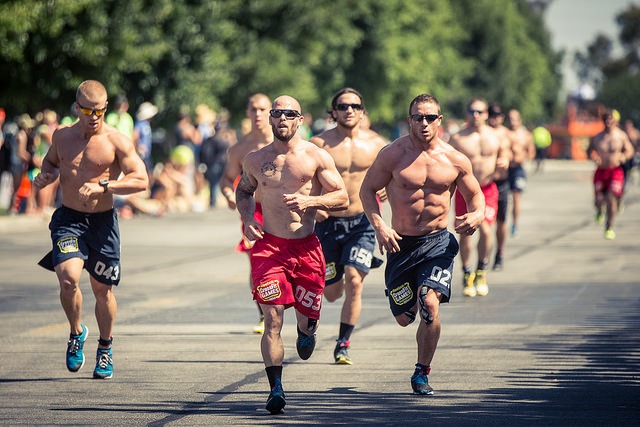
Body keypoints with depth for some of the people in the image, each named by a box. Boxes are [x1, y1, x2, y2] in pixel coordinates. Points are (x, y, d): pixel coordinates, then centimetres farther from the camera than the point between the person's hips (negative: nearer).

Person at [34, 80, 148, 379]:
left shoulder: (117, 141, -8)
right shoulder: (62, 136, 3)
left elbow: (141, 180, -15)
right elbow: (51, 160, 25)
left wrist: (103, 186, -27)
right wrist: (46, 174, 0)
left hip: (102, 220, -1)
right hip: (68, 219, 1)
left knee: (102, 288, 7)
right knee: (68, 278, -21)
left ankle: (105, 349, 30)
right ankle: (76, 332, 6)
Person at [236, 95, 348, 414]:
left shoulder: (316, 157, -1)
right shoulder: (255, 160, 7)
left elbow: (342, 198, -2)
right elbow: (243, 190, 25)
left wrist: (309, 200, -18)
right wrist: (247, 219, 6)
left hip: (306, 246, 0)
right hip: (268, 246, 0)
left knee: (307, 319, 7)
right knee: (272, 319, -13)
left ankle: (307, 330, 46)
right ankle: (276, 389, -10)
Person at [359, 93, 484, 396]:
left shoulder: (455, 161, -2)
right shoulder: (393, 155, -7)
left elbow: (474, 195, 12)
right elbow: (367, 190, 1)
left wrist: (477, 215, -11)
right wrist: (379, 226, -14)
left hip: (438, 242, 0)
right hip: (401, 243, 0)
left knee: (430, 305, -22)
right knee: (404, 318, 7)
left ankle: (422, 372, -4)